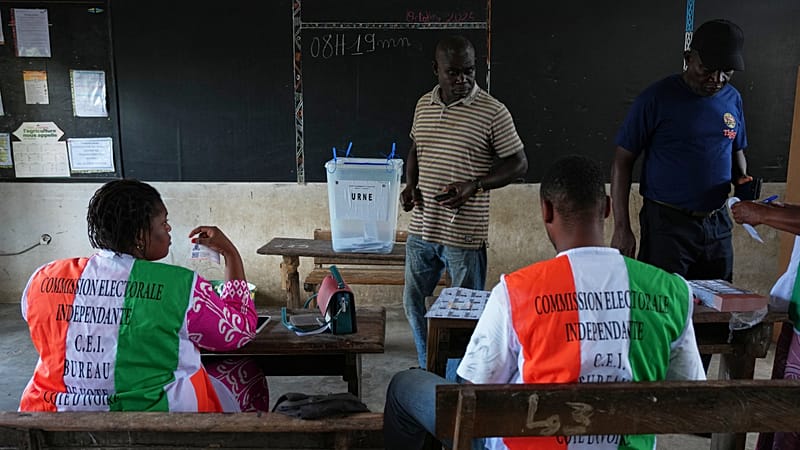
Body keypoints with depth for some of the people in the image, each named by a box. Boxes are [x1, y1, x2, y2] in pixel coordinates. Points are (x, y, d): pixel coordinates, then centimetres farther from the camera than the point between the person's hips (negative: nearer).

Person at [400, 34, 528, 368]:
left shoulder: (492, 111, -10)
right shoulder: (424, 105, 7)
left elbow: (518, 164, -7)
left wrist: (475, 185, -21)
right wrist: (410, 185, 2)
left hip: (465, 234, -5)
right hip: (421, 229, 6)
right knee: (413, 302, 17)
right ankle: (427, 368, 38)